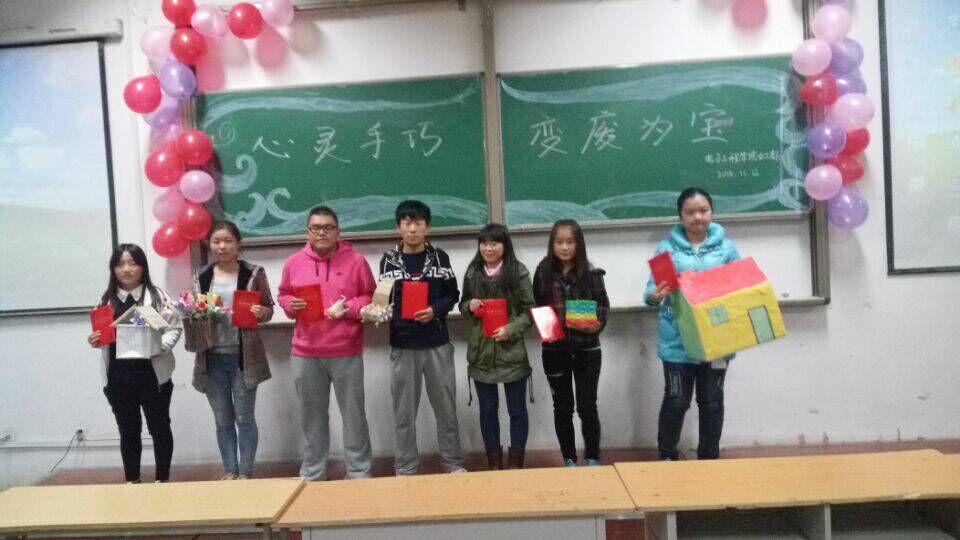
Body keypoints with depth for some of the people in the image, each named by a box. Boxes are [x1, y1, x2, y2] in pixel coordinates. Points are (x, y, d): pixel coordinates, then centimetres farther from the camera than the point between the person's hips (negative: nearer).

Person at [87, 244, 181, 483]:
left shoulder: (157, 295, -4)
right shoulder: (106, 300, 6)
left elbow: (175, 329, -6)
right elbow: (101, 335, 13)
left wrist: (159, 346, -22)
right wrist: (94, 341, -8)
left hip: (152, 375, -3)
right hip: (118, 377, 3)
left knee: (159, 428, 10)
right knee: (128, 431, 16)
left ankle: (162, 479, 25)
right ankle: (132, 481, 30)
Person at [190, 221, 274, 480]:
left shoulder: (253, 273, -2)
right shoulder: (201, 276, 7)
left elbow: (269, 309, 1)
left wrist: (260, 312, -21)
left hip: (243, 356, -3)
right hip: (212, 357, 3)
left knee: (244, 418, 4)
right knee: (222, 420, 11)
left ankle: (246, 473, 16)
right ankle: (229, 472, 24)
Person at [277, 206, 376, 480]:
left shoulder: (356, 261, -1)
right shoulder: (294, 262, 6)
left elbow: (372, 297, 2)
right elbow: (283, 295, 16)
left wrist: (349, 308, -14)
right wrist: (289, 304, -6)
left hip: (346, 352, -2)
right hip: (305, 353, 2)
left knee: (353, 413, 6)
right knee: (312, 415, 12)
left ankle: (359, 472, 19)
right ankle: (312, 473, 27)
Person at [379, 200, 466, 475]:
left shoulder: (439, 257, 3)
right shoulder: (389, 260, 3)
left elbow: (452, 295, 5)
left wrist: (435, 310, -13)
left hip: (437, 344, 0)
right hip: (402, 345, 0)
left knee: (446, 406, 10)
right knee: (404, 411, 8)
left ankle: (454, 462, 25)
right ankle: (405, 468, 21)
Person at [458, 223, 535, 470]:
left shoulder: (518, 272, -7)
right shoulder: (472, 272, 4)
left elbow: (529, 310, -5)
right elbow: (463, 304, 15)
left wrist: (510, 330, -18)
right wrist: (469, 305, -8)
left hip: (511, 351, -3)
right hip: (481, 351, 3)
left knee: (516, 410, 8)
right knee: (487, 410, 14)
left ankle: (516, 463, 23)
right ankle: (494, 462, 28)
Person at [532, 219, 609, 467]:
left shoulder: (590, 272, -5)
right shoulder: (543, 272, -3)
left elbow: (604, 306, 0)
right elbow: (535, 308, 5)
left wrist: (596, 324, -18)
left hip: (587, 349, -1)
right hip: (555, 350, 1)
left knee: (587, 406, 7)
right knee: (562, 406, 12)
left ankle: (592, 458, 25)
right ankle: (569, 459, 27)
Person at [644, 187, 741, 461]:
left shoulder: (726, 247, 6)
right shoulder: (667, 248, 1)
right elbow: (652, 288, -3)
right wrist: (654, 296, -27)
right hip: (678, 340, -2)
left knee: (711, 401, 12)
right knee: (676, 401, 2)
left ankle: (709, 457, 28)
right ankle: (667, 457, 21)